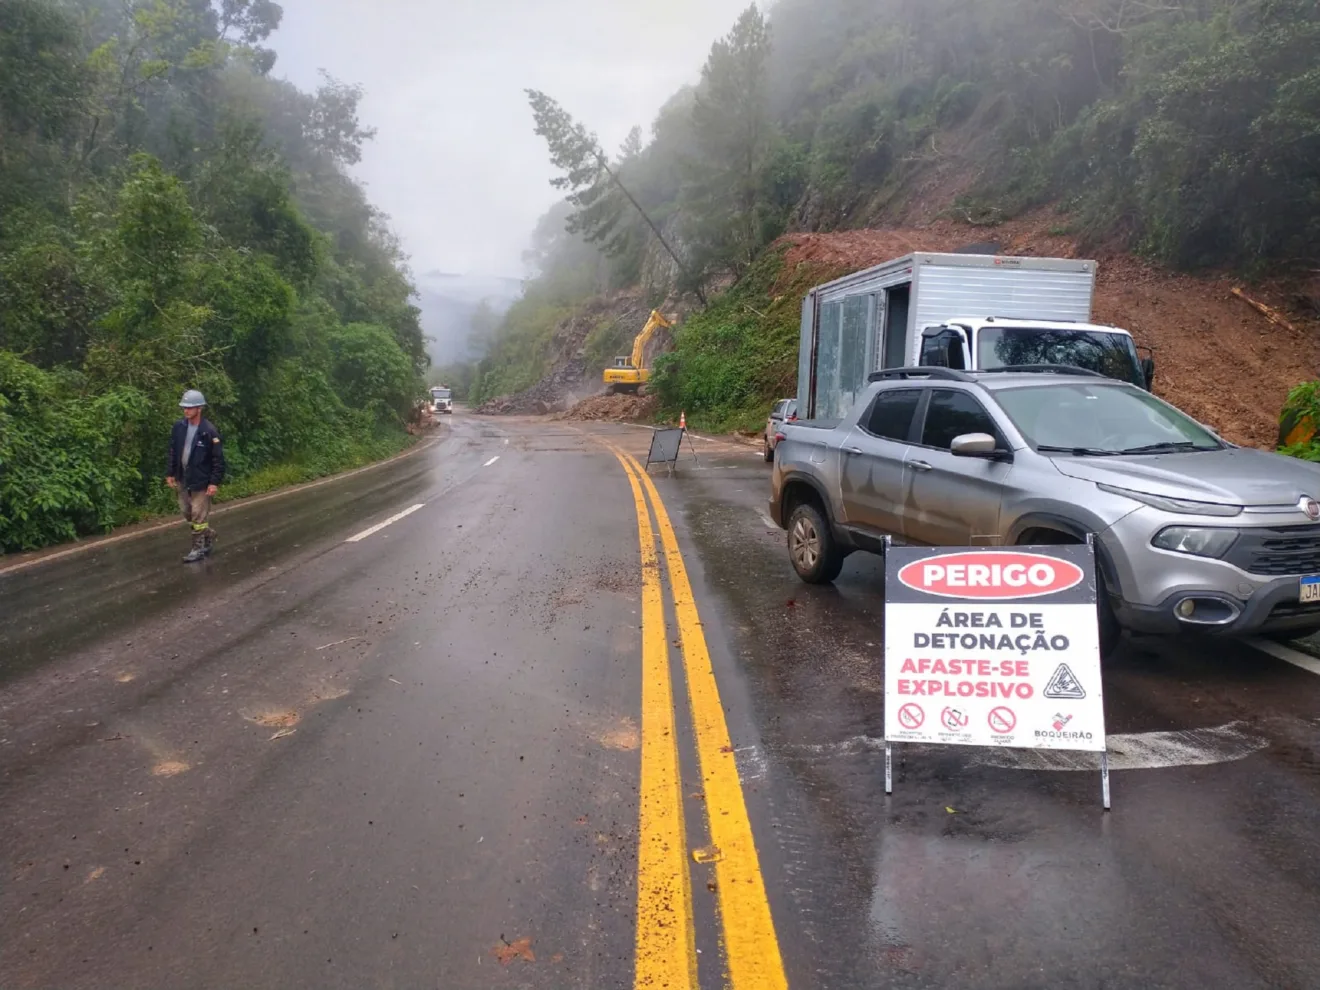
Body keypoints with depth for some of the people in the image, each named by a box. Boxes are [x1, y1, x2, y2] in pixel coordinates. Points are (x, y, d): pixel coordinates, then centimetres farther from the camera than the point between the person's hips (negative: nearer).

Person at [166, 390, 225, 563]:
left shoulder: (209, 431, -16)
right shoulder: (179, 427, -1)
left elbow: (218, 459, -13)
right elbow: (173, 452, 10)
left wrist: (214, 482, -16)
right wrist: (171, 474, 8)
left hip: (201, 481, -6)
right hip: (183, 479, 6)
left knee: (198, 516, 1)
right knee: (187, 513, 15)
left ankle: (199, 548, 14)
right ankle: (209, 535, 35)